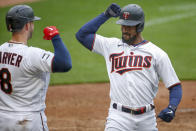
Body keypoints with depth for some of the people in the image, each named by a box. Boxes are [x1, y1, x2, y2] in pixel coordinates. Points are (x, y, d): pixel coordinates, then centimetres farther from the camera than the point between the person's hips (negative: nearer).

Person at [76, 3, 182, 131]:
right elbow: (82, 35, 8)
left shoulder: (157, 53, 4)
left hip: (147, 119, 0)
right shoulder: (112, 45, 10)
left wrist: (172, 108, -16)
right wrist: (106, 15, 6)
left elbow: (175, 86, 3)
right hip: (119, 117, 0)